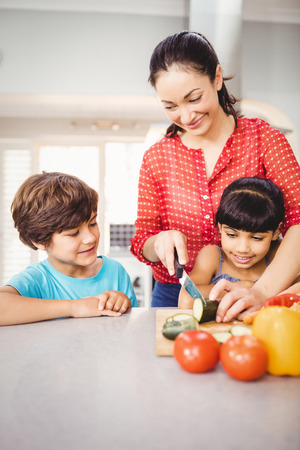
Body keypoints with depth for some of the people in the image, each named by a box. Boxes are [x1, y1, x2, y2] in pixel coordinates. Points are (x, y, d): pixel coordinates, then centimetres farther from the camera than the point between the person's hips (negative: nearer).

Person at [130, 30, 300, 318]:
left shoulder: (263, 138, -1)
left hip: (244, 302, -1)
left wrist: (262, 292, -28)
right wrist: (159, 243, -16)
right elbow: (141, 242, 8)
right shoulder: (155, 159, 5)